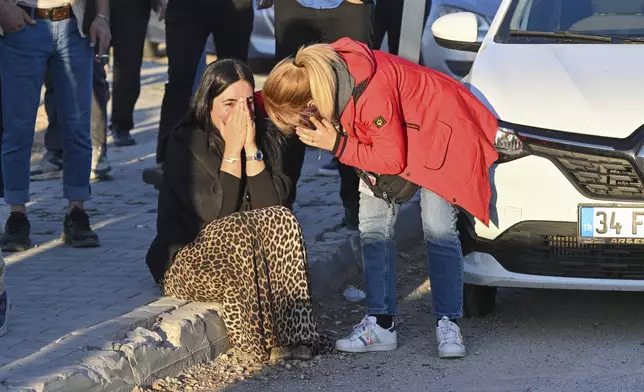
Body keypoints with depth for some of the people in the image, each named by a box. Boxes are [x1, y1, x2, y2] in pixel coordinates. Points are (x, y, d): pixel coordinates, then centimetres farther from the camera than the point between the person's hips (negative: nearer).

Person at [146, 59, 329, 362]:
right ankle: (262, 340, -27)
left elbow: (273, 204, -11)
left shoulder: (267, 139, 3)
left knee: (282, 220, -25)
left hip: (247, 257, 4)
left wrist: (251, 147, -17)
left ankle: (295, 333, -30)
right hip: (189, 258, -4)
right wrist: (232, 148, -19)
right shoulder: (184, 144, -11)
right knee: (239, 230, -33)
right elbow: (214, 213, -21)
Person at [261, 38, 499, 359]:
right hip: (388, 136, 8)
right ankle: (381, 324, 3)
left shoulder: (372, 94, -42)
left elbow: (392, 161, -30)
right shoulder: (319, 74, -19)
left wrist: (337, 146, -29)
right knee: (373, 228, 0)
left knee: (438, 228, -15)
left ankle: (448, 324, -8)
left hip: (437, 128, -8)